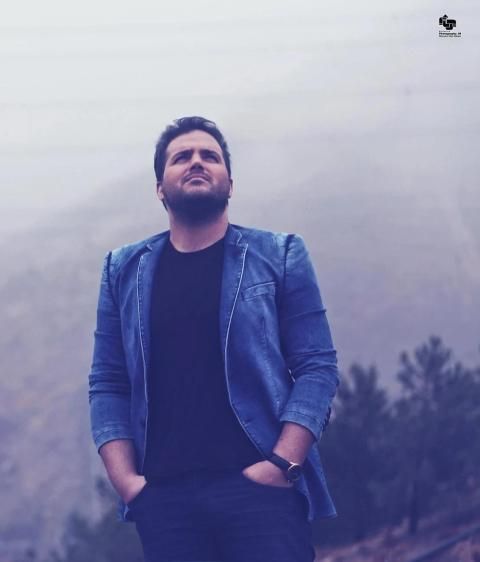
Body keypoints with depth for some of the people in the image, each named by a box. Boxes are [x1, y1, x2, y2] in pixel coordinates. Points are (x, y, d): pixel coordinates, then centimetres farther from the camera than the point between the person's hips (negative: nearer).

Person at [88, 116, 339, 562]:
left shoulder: (279, 257, 7)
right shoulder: (124, 271, 13)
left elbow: (317, 367, 1)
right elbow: (108, 383, 11)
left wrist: (283, 465, -12)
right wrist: (125, 479, -2)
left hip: (259, 486, -2)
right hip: (162, 495, 2)